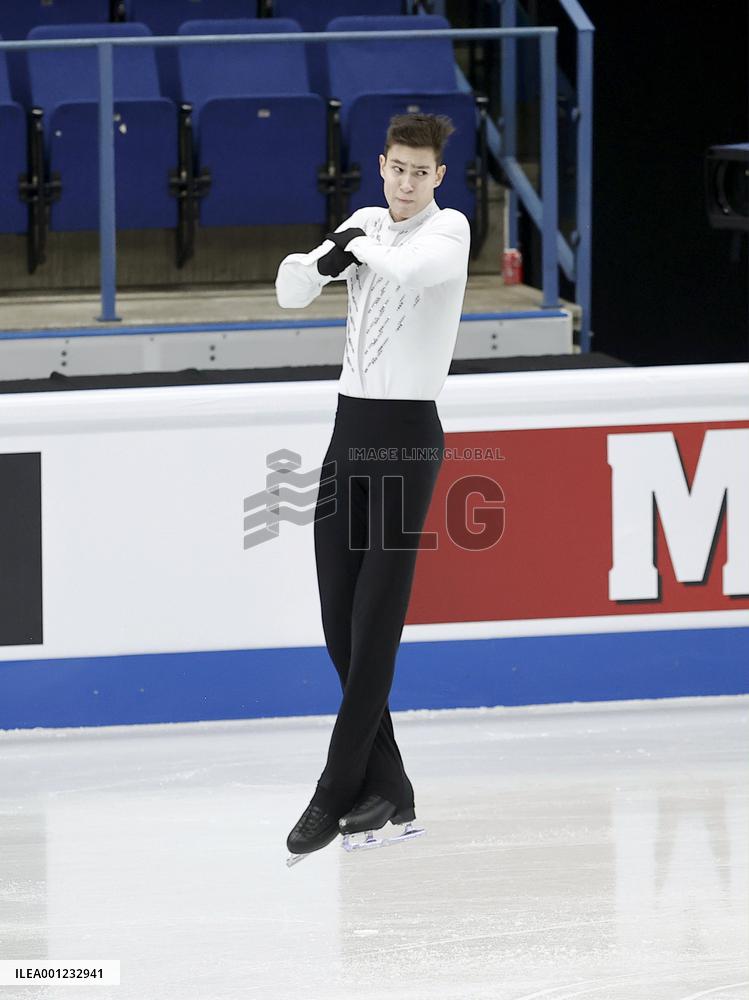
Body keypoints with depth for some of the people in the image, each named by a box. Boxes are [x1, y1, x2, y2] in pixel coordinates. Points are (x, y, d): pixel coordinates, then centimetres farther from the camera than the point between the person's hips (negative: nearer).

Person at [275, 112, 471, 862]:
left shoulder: (448, 229, -7)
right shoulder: (365, 224, 13)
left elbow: (407, 267, -29)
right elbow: (291, 290, 8)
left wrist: (358, 245, -10)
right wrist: (323, 258, -12)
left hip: (406, 436, -7)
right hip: (348, 431, 7)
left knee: (375, 627, -7)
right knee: (340, 625, 6)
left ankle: (333, 797, -6)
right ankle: (386, 788, 14)